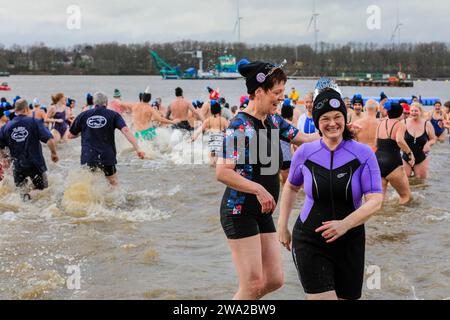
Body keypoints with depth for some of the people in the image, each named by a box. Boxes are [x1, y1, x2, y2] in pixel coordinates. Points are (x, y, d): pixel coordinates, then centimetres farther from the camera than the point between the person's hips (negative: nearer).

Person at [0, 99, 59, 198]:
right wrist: (54, 153, 1)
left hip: (18, 166, 3)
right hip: (35, 164, -3)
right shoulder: (34, 122, -10)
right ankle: (29, 196, -21)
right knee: (43, 189, 10)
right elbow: (50, 140, -16)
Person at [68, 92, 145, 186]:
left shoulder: (83, 115, 6)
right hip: (107, 157, -1)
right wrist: (137, 149, -19)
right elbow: (125, 130, -13)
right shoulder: (113, 115, 1)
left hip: (87, 157, 1)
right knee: (114, 185, 15)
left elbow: (70, 135, 13)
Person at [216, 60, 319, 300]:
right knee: (253, 285, -7)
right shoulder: (240, 126, -17)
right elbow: (222, 172, -24)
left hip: (263, 213, 9)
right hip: (240, 211, -9)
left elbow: (304, 138, 19)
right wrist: (259, 189, -23)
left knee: (274, 280, 9)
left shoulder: (273, 121, 8)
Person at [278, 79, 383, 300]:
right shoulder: (305, 153, -1)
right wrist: (282, 225, 13)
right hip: (309, 241, -1)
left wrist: (345, 224, -28)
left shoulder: (363, 154, -6)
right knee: (322, 297, -15)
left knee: (347, 296, 13)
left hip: (350, 242, 1)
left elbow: (375, 201, -13)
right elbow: (291, 187, 18)